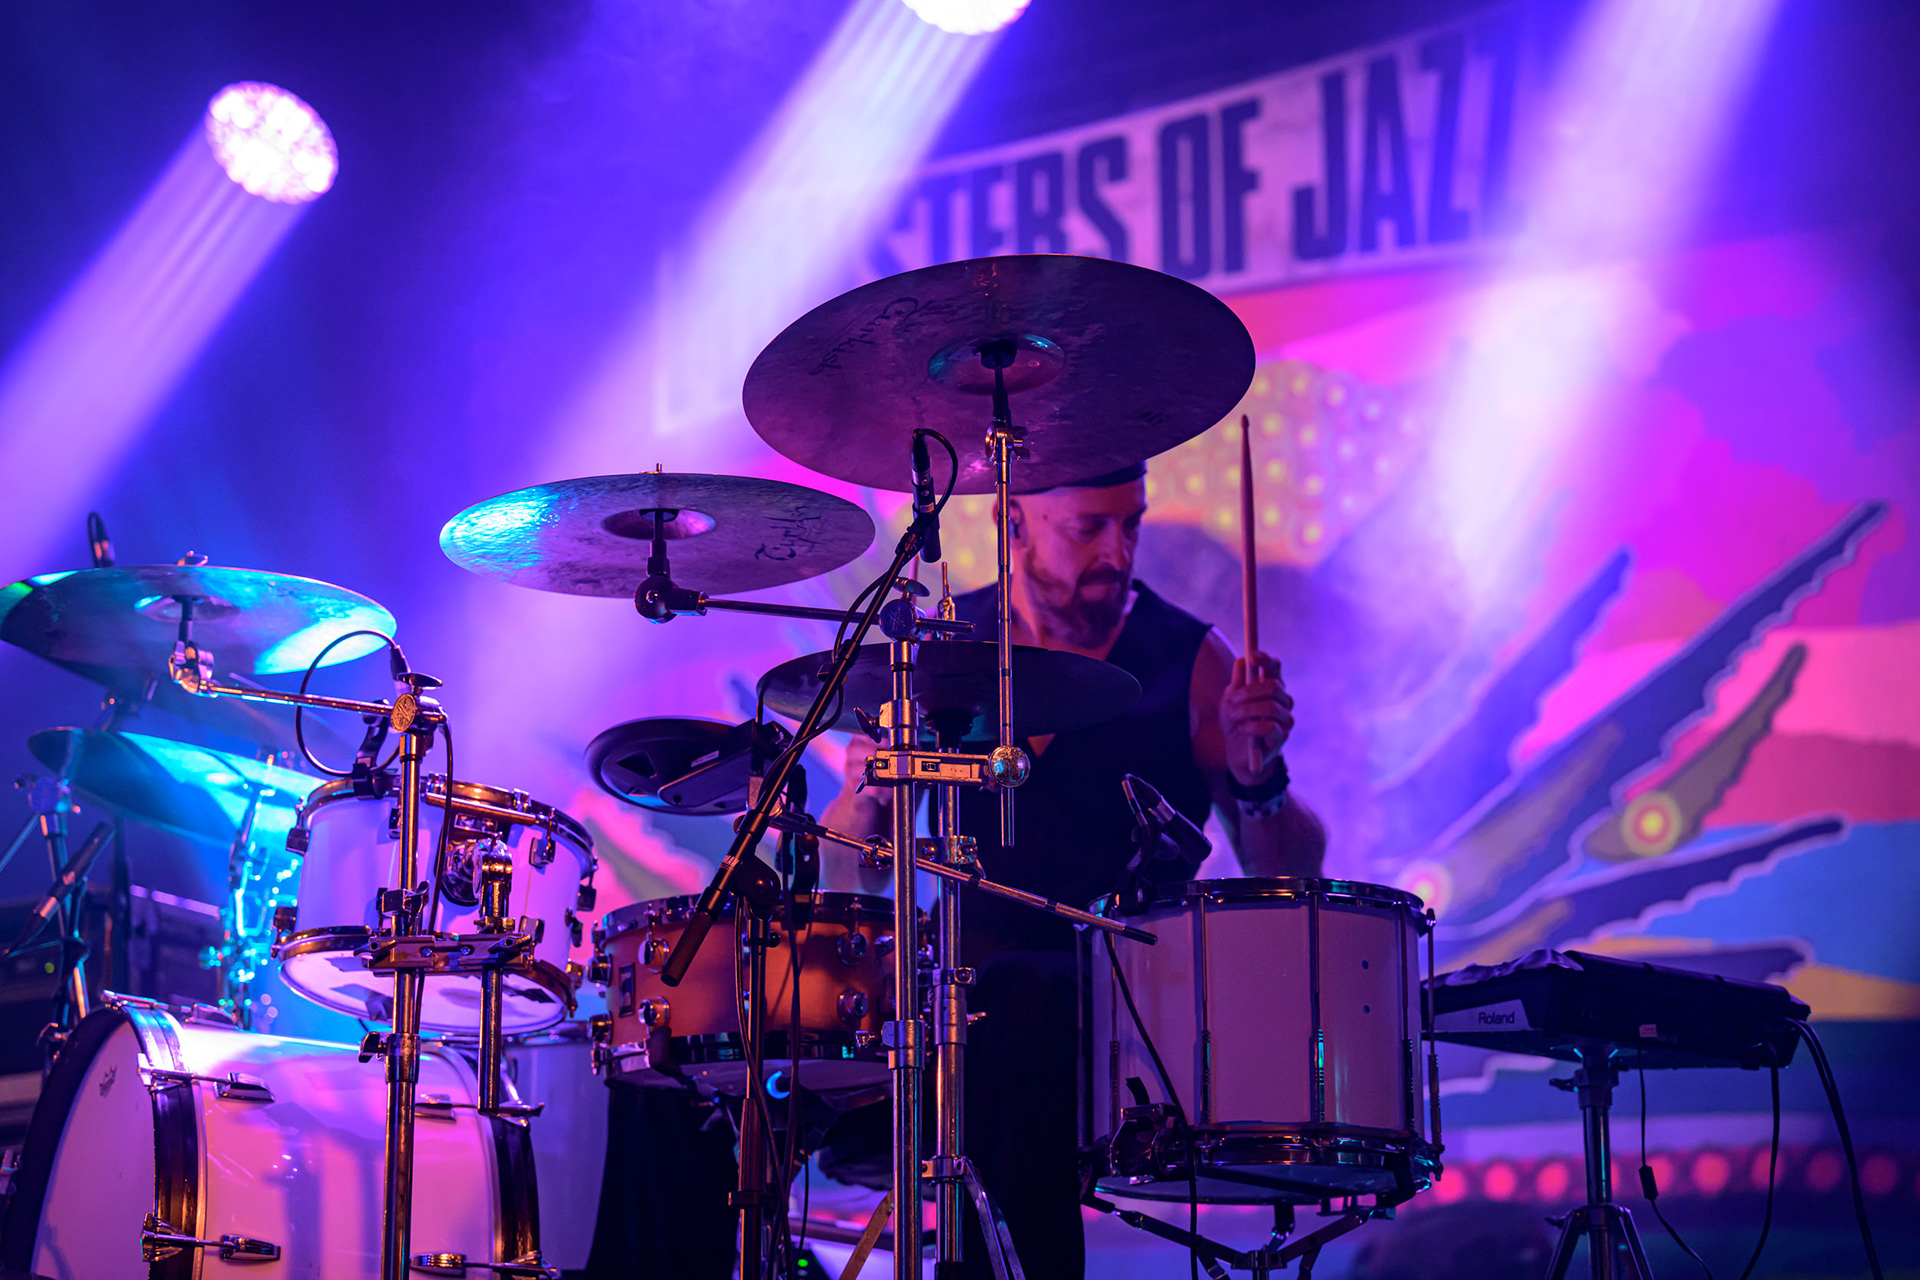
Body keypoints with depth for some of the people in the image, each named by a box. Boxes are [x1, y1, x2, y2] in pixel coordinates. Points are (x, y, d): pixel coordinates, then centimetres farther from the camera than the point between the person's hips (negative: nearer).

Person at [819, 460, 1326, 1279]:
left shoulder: (1189, 661, 0)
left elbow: (1290, 880, 0)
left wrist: (1257, 780, -20)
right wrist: (871, 795, -13)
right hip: (967, 974, 3)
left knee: (1014, 1000, -34)